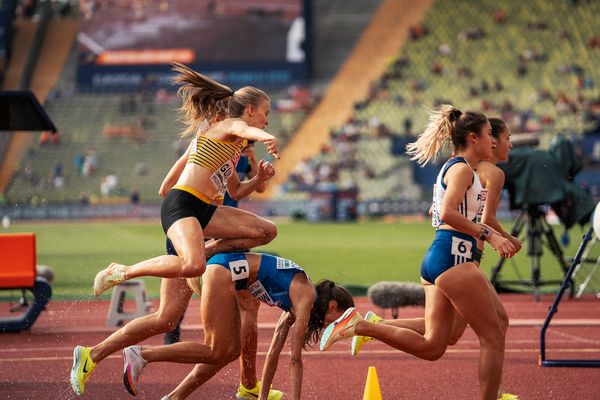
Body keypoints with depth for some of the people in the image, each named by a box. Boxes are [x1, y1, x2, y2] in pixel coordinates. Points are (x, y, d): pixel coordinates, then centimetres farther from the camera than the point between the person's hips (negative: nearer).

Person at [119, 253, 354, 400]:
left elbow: (274, 353, 22)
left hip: (224, 272, 9)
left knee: (232, 350, 10)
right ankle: (141, 355, -11)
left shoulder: (297, 299, 18)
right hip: (224, 271, -9)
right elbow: (295, 359, -10)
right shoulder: (306, 296, -7)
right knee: (217, 353, -7)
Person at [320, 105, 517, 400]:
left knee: (431, 347, 5)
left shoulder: (451, 168, 21)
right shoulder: (463, 168, -9)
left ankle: (362, 325, -3)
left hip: (436, 259, 10)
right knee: (493, 337, -3)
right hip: (453, 258, -10)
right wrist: (487, 235, -20)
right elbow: (448, 213, -23)